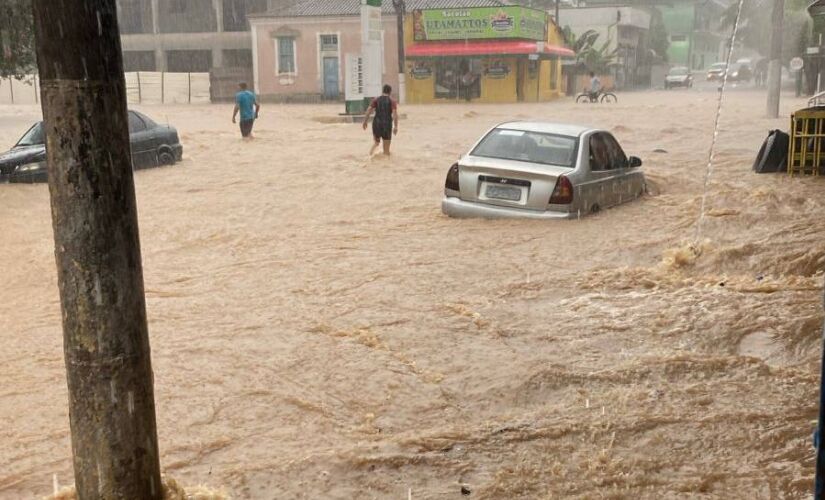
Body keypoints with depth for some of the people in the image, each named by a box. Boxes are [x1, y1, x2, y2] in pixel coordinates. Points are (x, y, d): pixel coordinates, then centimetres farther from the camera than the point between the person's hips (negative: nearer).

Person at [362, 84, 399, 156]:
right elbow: (395, 114, -11)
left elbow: (369, 111, -2)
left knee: (376, 142, 23)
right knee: (386, 148, 6)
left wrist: (365, 122, 4)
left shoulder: (376, 100, 6)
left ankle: (370, 155, -1)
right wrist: (396, 127, -11)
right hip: (387, 124, -2)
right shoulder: (392, 101, 0)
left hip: (376, 123, 2)